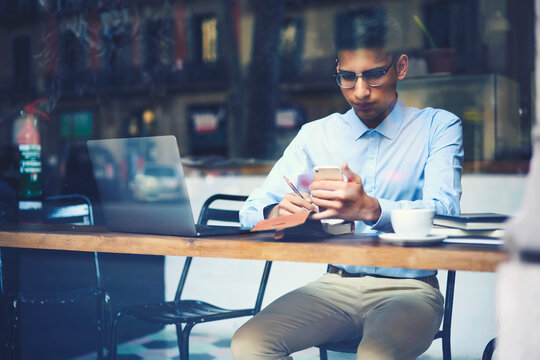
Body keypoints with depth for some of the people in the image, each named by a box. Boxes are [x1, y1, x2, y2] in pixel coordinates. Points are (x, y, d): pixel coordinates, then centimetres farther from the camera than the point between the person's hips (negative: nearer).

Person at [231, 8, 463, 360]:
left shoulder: (438, 127, 3)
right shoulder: (315, 135, 11)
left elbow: (444, 211, -14)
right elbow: (252, 211, 6)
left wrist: (370, 209, -34)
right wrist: (277, 213, -19)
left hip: (408, 287, -3)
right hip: (336, 286, 4)